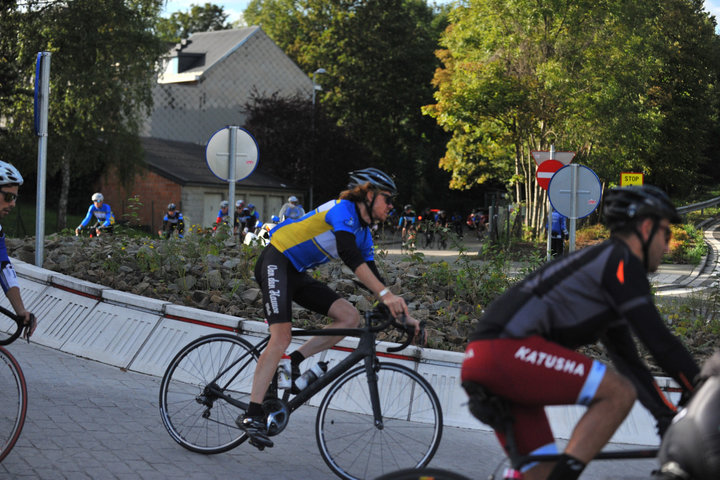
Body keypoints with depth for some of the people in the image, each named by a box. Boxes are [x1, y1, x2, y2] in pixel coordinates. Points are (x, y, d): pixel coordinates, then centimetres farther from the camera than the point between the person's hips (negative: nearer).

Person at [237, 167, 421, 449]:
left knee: (350, 317, -7)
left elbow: (371, 275, 10)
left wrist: (403, 314, 1)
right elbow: (351, 257, -33)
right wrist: (386, 294, -41)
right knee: (281, 337, -22)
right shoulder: (343, 210, -17)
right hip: (276, 262, -9)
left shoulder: (363, 233, 10)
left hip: (298, 274, 9)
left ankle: (294, 362, -3)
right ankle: (252, 416, -20)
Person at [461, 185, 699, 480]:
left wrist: (666, 415, 27)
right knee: (619, 393, -11)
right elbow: (660, 342, -8)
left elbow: (628, 360, 30)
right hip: (508, 348, -10)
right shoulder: (622, 260, -2)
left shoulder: (604, 265, 27)